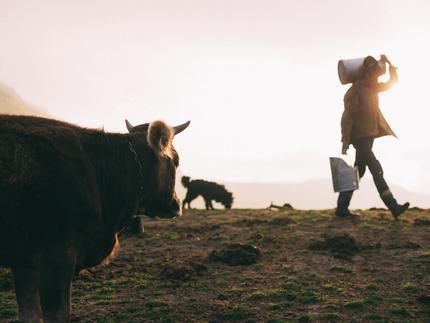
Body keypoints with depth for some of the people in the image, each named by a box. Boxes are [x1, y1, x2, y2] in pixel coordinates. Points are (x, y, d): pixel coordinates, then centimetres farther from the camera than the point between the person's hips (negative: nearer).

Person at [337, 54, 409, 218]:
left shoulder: (373, 88, 11)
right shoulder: (356, 90, -13)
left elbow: (393, 82, 20)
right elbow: (347, 115, -16)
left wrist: (389, 63, 6)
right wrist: (345, 140, -19)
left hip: (369, 136, 9)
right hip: (359, 137, -9)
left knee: (359, 172, 9)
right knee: (377, 170, -13)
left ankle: (342, 208, 12)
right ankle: (393, 207, -16)